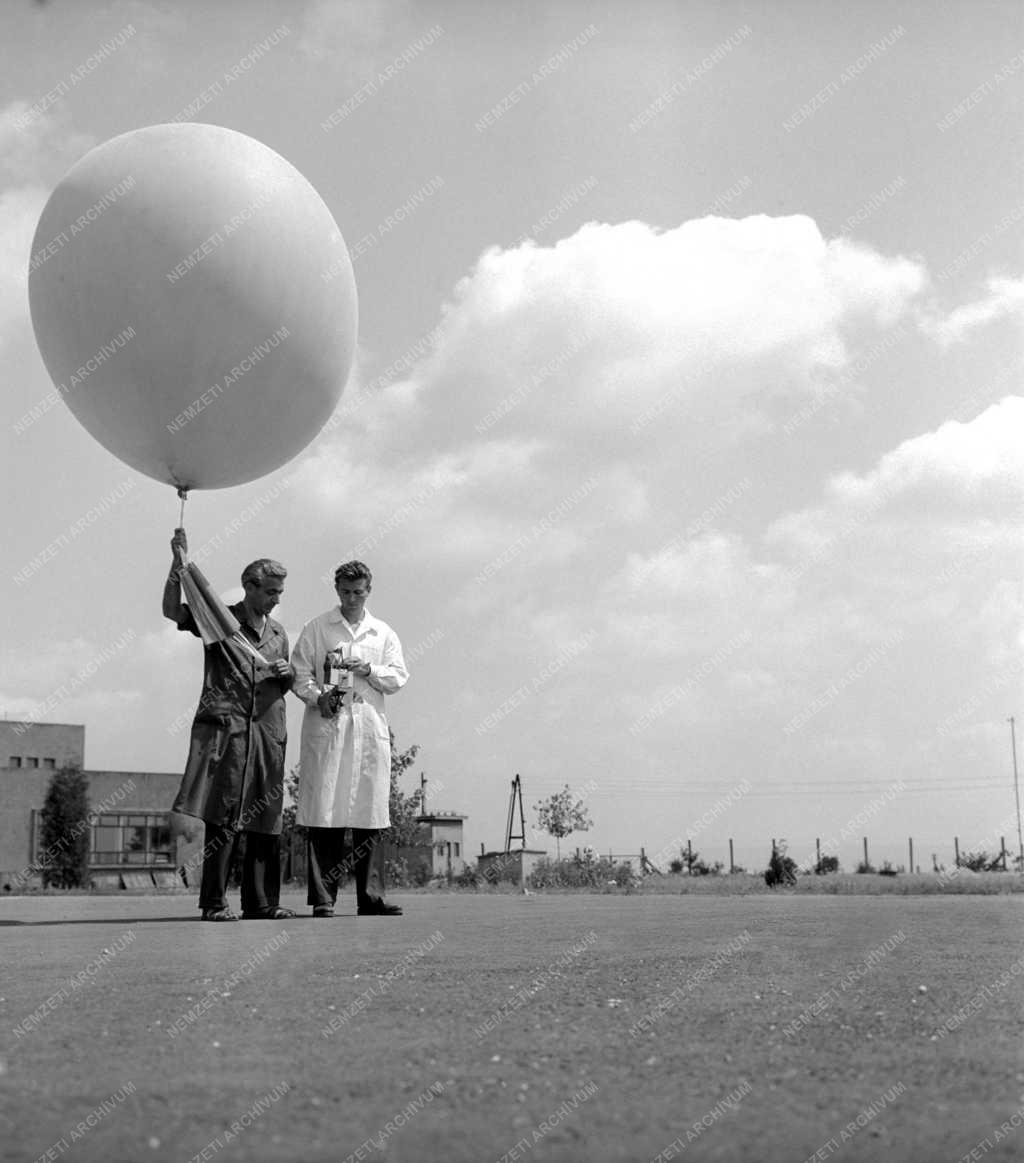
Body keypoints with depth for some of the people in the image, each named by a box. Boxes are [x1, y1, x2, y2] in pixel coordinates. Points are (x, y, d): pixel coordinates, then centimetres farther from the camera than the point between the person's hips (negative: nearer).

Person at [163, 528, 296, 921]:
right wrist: (179, 566, -19)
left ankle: (261, 901, 12)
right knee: (224, 817, -8)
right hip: (225, 727, -5)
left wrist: (287, 674, 5)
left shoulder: (278, 632, 20)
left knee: (266, 819, 6)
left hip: (268, 730, 6)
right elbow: (172, 610, -9)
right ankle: (214, 902, -4)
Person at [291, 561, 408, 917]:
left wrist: (368, 669, -6)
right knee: (324, 812, -7)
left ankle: (370, 896, 7)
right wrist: (317, 696, -14)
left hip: (371, 729, 3)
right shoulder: (316, 629, 10)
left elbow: (398, 677, 10)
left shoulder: (384, 634, 17)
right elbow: (299, 673, 4)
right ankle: (322, 898, -4)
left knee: (369, 816, 2)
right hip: (326, 727, -2)